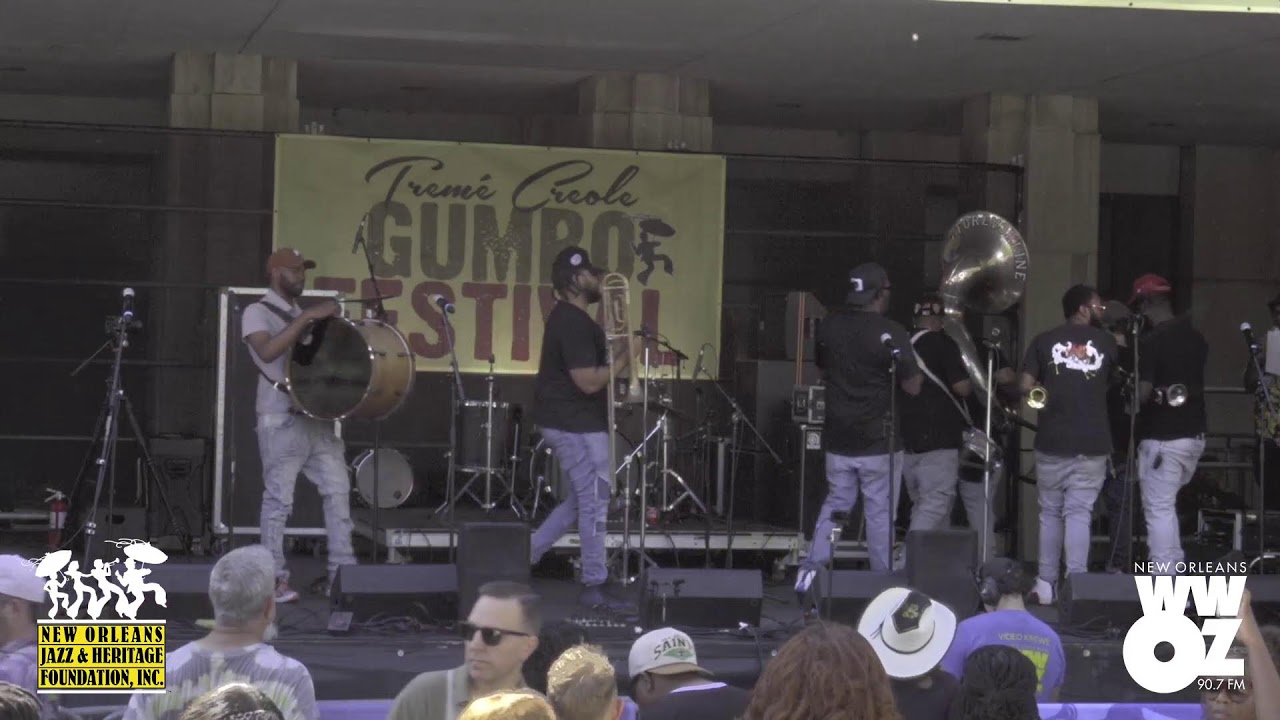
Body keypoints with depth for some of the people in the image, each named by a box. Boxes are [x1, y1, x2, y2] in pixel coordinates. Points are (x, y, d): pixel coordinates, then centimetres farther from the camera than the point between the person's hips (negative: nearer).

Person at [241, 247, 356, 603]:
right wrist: (306, 319, -23)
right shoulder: (258, 313, -3)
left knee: (338, 490, 1)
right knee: (278, 498, -5)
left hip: (317, 417, 7)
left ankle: (342, 572, 3)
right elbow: (267, 351, -22)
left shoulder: (303, 314, 20)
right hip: (282, 420, -7)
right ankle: (275, 578, 0)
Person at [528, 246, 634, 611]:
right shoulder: (574, 323, -20)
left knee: (584, 500, 18)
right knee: (595, 502, -3)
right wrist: (623, 359, -14)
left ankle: (526, 553, 20)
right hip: (576, 425, -10)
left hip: (571, 422, 10)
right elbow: (589, 381, -24)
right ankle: (594, 587, 3)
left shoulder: (569, 317, 13)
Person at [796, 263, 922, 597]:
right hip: (878, 443, -4)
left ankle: (811, 569, 7)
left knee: (835, 504, 16)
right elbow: (912, 387, -12)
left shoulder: (829, 326, 1)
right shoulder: (891, 333, -15)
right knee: (880, 513, 3)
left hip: (838, 440, 5)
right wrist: (915, 364, 6)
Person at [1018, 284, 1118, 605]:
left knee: (1050, 512, 11)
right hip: (1092, 443, -1)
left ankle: (1045, 584, 11)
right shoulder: (1106, 342, 6)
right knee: (1079, 513, -1)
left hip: (1052, 441, 1)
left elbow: (1026, 387, -2)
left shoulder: (1044, 340, 3)